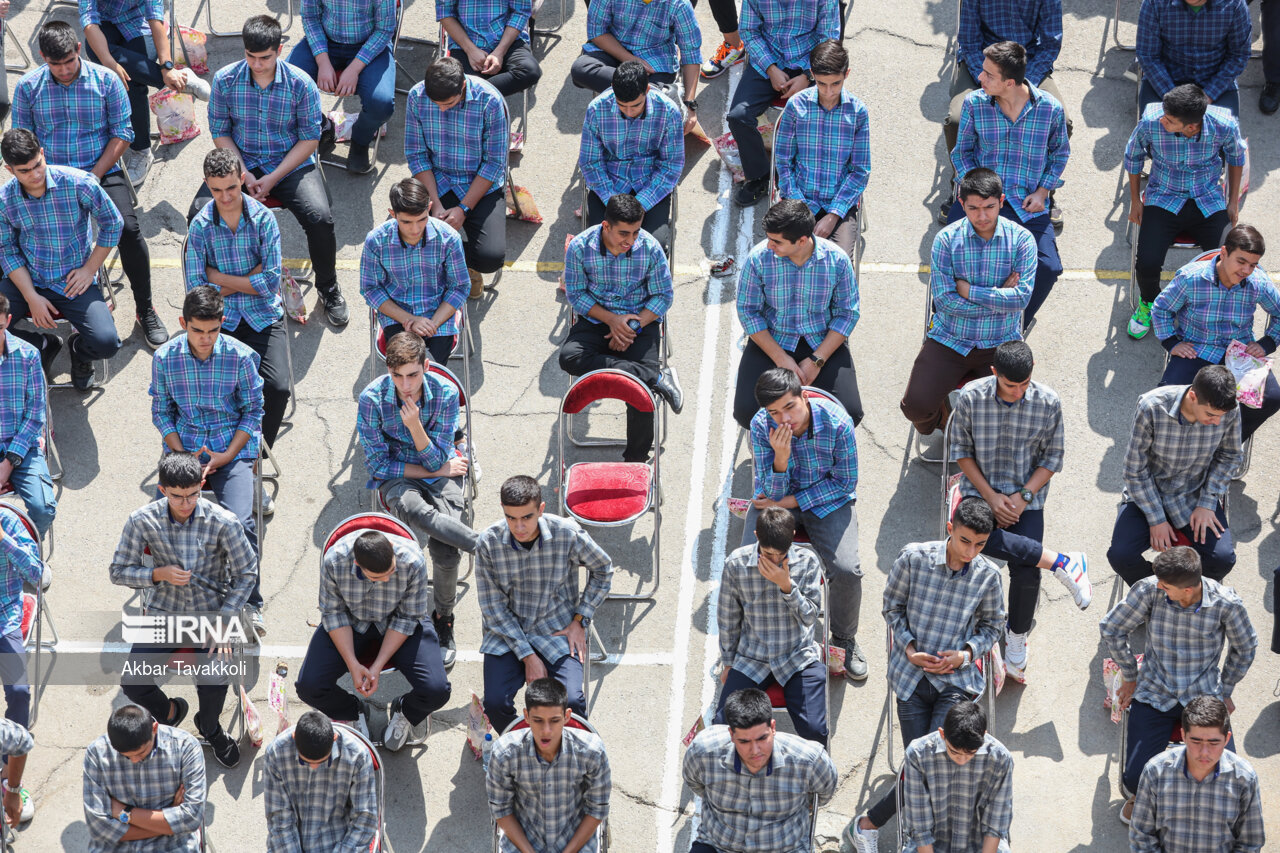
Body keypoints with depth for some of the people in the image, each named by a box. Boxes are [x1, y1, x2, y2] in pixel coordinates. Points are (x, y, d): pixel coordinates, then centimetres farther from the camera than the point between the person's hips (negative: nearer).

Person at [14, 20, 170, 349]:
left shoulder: (106, 81, -2)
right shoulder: (28, 88, 1)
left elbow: (121, 134, -1)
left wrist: (93, 177, -11)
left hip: (102, 171, -1)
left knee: (127, 229, -24)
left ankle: (145, 310, -7)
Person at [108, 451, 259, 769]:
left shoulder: (224, 523, -14)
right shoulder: (142, 521, -11)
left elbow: (246, 574, -4)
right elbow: (119, 572, -2)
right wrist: (159, 574, -20)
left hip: (210, 614, -1)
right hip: (164, 613, 1)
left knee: (213, 683, -26)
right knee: (132, 683, -19)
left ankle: (209, 726, 13)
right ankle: (169, 712, 20)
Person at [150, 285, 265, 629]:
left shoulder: (240, 356, -6)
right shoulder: (165, 358, -2)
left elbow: (253, 412, 2)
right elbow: (162, 413, 8)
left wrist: (226, 456, -10)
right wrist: (182, 456, -7)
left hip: (232, 449, -1)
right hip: (184, 448, 1)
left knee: (241, 523, -24)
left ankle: (251, 603, -4)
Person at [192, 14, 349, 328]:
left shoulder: (301, 84, -12)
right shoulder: (225, 80, -7)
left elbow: (310, 139, -7)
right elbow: (220, 132, 2)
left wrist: (273, 179, -15)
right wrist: (243, 173, -12)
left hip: (291, 163, -1)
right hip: (240, 161, 2)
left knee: (319, 219, -27)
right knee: (199, 213, -23)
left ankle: (328, 288, 3)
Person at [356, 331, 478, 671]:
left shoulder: (445, 394, -13)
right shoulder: (372, 398, -15)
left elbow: (438, 460, -10)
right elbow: (378, 464, -9)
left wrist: (415, 425, -28)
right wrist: (434, 470, -10)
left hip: (441, 471, 1)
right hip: (397, 478, -1)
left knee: (445, 551, -26)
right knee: (416, 510, -40)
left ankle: (444, 619, 0)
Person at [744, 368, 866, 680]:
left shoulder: (837, 423, -23)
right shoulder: (761, 426, -18)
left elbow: (844, 483, -10)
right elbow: (772, 493, -14)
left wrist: (790, 501, -15)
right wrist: (780, 458, -35)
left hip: (829, 500, -1)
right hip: (776, 499, 1)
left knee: (846, 571, -23)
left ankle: (844, 637, 7)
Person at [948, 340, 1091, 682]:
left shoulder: (1048, 403, -9)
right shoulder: (970, 398, -10)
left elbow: (1052, 458, 0)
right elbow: (961, 450, 0)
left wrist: (1023, 497, -12)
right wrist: (991, 497, -9)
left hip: (1027, 496, 0)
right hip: (981, 490, 0)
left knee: (1026, 574, -19)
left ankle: (1017, 638, 9)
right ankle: (1063, 563, -24)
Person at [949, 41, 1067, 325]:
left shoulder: (1050, 108, -5)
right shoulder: (975, 103, -2)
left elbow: (1060, 153, 12)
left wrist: (1043, 191, -1)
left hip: (1027, 205, 0)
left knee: (1048, 268, -19)